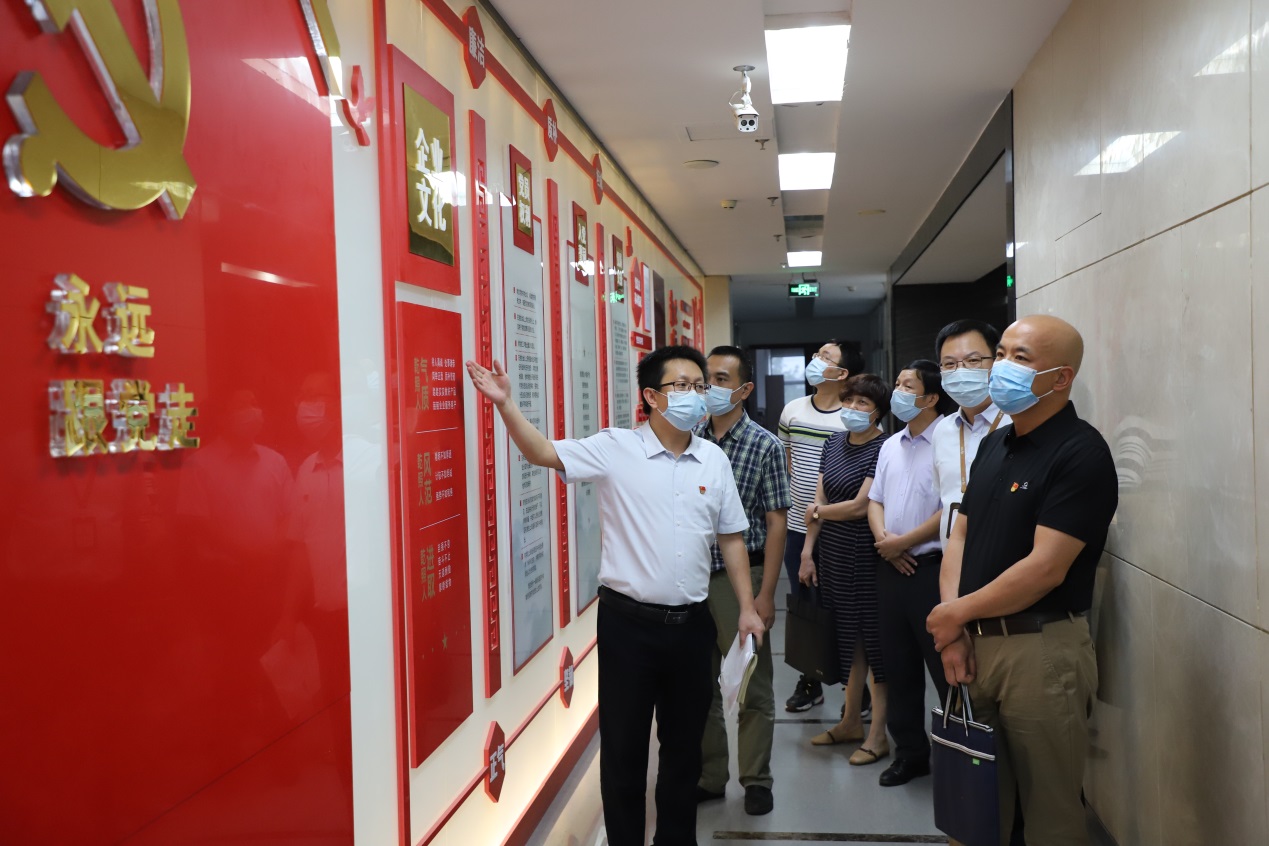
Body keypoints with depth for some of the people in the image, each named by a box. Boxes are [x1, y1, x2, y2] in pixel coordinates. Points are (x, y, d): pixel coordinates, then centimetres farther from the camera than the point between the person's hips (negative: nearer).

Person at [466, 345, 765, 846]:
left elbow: (730, 540, 10)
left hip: (691, 624, 4)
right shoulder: (615, 450, -6)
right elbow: (545, 454, -15)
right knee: (623, 746, 8)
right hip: (628, 622, -3)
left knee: (684, 744, 16)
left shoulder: (714, 460, 5)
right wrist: (506, 405, -29)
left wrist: (747, 609, 8)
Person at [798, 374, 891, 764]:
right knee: (848, 639, 16)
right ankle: (851, 721, 29)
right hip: (832, 556, 7)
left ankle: (877, 733, 13)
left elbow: (859, 507, -17)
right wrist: (808, 552, 5)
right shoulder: (834, 443, 9)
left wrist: (818, 512, -2)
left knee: (875, 640, 3)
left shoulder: (883, 450, -13)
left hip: (866, 557, -7)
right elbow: (818, 503, 8)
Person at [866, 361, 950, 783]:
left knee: (945, 669, -1)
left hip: (932, 569, -8)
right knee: (899, 666, 15)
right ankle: (910, 752, 29)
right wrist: (883, 538, -3)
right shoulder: (891, 446, 14)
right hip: (892, 569, 8)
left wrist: (903, 542, -13)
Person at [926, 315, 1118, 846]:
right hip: (975, 642, 7)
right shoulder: (994, 445, 11)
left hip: (1041, 648, -7)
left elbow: (1045, 567, -20)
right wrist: (952, 631, -3)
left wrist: (959, 612, -9)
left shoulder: (1081, 453, -14)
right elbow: (960, 535, 10)